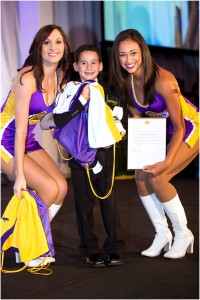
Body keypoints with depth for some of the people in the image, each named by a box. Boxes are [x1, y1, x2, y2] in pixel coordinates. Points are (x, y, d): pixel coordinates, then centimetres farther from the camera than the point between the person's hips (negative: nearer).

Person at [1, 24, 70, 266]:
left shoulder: (59, 76, 1)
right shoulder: (28, 78, -23)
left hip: (29, 142, 8)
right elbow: (20, 129, -23)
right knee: (49, 189, -15)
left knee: (62, 187, -4)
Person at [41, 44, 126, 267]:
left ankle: (114, 248, 15)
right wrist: (82, 102, -20)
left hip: (104, 152, 2)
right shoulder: (69, 91, -2)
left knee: (108, 199, 3)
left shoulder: (107, 91, 7)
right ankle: (90, 250, 18)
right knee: (84, 202, 5)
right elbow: (59, 120, -15)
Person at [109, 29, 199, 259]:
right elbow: (137, 118, 0)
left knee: (157, 177, -20)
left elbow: (179, 126, -26)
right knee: (141, 175, -8)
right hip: (162, 132, 7)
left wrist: (167, 162, -32)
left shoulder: (163, 80, -31)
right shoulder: (125, 81, -10)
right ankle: (162, 234, 9)